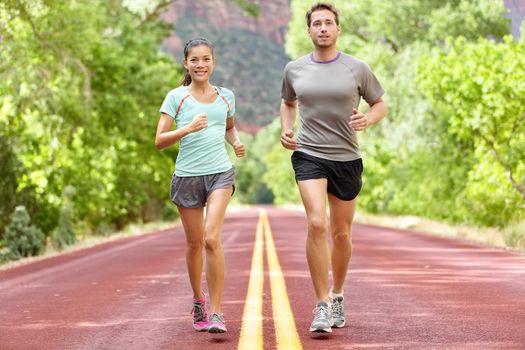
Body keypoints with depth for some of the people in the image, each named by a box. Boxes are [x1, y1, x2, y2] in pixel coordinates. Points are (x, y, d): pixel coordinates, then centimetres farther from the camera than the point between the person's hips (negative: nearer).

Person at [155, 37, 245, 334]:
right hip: (187, 176, 0)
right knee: (194, 243, 10)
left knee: (212, 238, -16)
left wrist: (236, 141, 7)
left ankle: (215, 312, -12)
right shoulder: (177, 97, -1)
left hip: (220, 174, 0)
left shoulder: (226, 96, 9)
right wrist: (188, 129, -22)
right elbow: (160, 140, -6)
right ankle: (198, 299, 33)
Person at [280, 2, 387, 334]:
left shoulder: (357, 69, -1)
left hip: (347, 158, 1)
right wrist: (286, 130, 5)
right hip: (308, 155, -1)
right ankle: (322, 305, -15)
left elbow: (380, 104, 10)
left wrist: (367, 119, -12)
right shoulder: (294, 69, 4)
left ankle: (337, 295, 33)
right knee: (317, 224, -20)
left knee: (342, 233, 10)